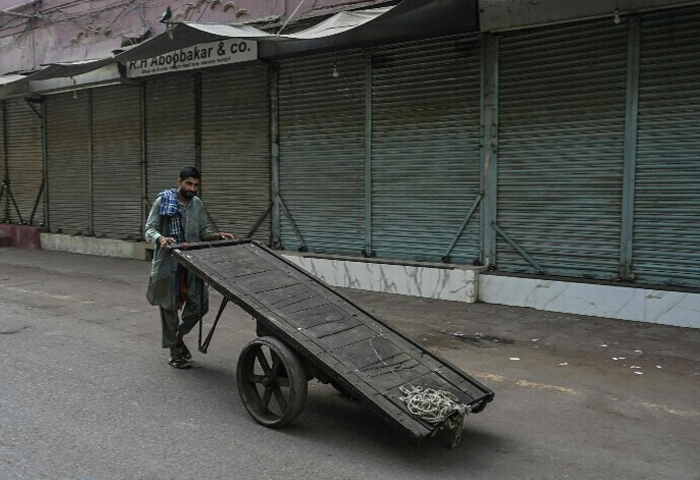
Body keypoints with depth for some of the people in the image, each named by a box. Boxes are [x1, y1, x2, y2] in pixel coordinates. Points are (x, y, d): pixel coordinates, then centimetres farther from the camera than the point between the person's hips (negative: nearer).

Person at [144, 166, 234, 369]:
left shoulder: (197, 204, 10)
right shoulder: (162, 202, -5)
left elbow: (203, 231, 16)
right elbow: (149, 229, -7)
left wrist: (218, 235, -3)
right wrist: (160, 238, -28)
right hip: (168, 263, -5)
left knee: (199, 304, 3)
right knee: (170, 307, 3)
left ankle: (178, 337, 29)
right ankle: (174, 353, 16)